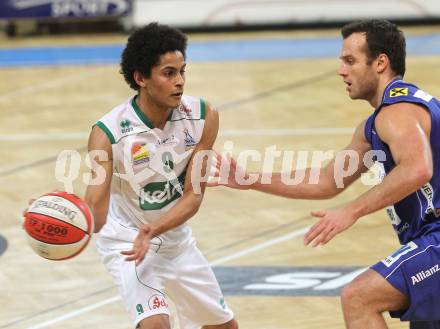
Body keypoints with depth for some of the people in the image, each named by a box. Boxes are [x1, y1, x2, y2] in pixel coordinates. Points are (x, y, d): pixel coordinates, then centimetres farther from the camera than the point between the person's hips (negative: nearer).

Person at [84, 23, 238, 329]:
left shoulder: (203, 116, -17)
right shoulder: (108, 132, -28)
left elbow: (193, 196, -16)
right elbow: (96, 210, -33)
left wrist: (152, 230, -32)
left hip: (176, 237, 5)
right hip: (126, 240, -5)